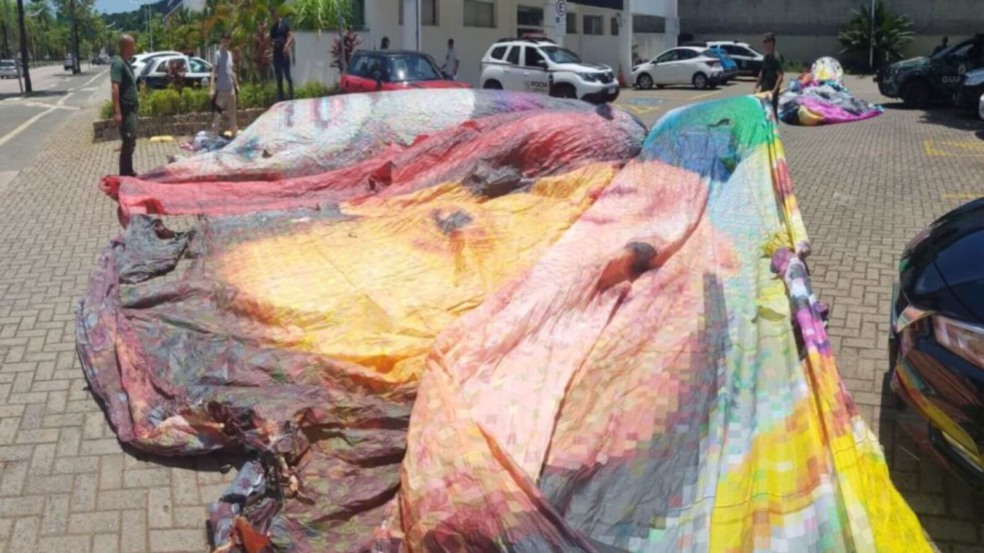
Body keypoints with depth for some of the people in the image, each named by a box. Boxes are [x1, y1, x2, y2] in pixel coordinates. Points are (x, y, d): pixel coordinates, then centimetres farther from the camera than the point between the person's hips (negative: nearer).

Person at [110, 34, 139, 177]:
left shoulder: (125, 62, 13)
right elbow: (115, 88, -25)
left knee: (130, 142, 16)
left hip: (131, 109, 10)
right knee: (128, 143, -6)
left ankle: (128, 172, 25)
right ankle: (124, 174, 1)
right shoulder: (118, 63, -17)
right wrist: (117, 111, -30)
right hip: (125, 110, -10)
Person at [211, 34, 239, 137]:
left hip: (230, 87, 7)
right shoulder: (218, 54, -9)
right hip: (221, 88, -7)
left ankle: (233, 130, 24)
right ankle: (215, 132, -7)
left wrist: (236, 84, 20)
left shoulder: (230, 54, 12)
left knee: (232, 111, 14)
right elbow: (214, 72, -14)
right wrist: (212, 88, -22)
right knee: (219, 111, -9)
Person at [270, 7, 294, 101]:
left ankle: (292, 97, -1)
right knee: (279, 77, 8)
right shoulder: (273, 27, 15)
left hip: (284, 54, -6)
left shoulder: (285, 24, -1)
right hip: (276, 54, 6)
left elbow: (291, 36, -10)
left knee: (287, 76, -6)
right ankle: (280, 98, 13)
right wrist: (271, 43, -4)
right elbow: (271, 40, 20)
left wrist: (286, 45, -26)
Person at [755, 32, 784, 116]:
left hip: (772, 89, -8)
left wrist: (774, 90, -29)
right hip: (764, 88, 8)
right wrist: (757, 85, 15)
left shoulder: (776, 58, -17)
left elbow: (780, 76, -21)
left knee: (772, 111, -2)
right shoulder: (766, 56, 8)